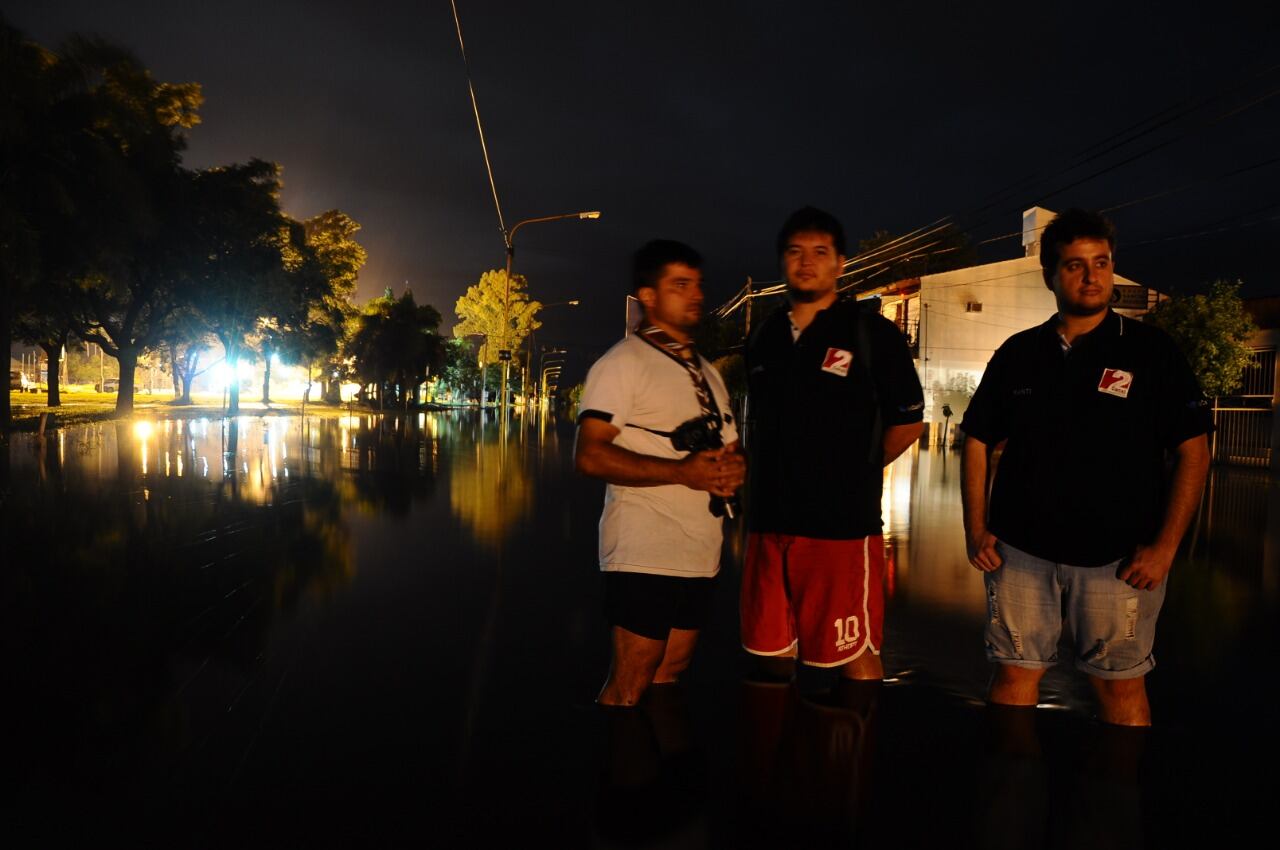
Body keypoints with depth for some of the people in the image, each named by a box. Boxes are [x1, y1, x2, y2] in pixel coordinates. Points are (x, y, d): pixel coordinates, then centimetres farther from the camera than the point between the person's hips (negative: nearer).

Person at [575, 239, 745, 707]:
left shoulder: (707, 372, 18)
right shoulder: (623, 363, -6)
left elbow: (727, 443, 26)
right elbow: (589, 455, -16)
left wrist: (735, 466, 0)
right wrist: (681, 472, -22)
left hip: (701, 552, 7)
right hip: (644, 553, -7)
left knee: (670, 674, 13)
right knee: (628, 686, -3)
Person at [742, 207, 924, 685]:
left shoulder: (871, 333, -3)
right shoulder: (764, 337, 13)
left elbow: (908, 422, 1)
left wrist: (858, 472, 7)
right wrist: (772, 477, 13)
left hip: (840, 524, -5)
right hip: (769, 521, 5)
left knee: (855, 661, 0)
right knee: (771, 655, 13)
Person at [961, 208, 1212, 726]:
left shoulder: (1151, 351, 0)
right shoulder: (1018, 353, 7)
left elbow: (1193, 453, -2)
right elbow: (978, 440, 11)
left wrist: (1164, 547, -9)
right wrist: (976, 528, 2)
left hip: (1117, 560, -2)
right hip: (1020, 551, 2)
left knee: (1120, 683, 7)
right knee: (1014, 672, 8)